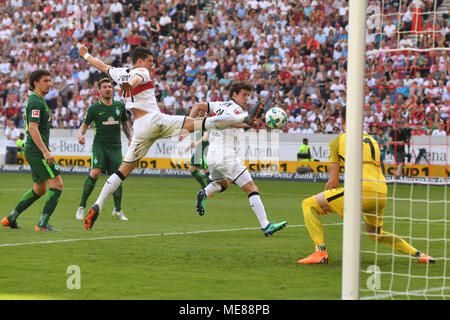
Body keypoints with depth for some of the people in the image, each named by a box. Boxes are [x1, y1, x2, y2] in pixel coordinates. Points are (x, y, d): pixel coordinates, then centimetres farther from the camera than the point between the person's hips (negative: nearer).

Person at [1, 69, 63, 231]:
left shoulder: (37, 100, 19)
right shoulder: (36, 102, -14)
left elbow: (27, 125, 27)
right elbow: (33, 128, -23)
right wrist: (45, 151, -28)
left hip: (34, 151, 11)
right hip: (37, 151, -11)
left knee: (39, 190, 17)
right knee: (57, 184, -12)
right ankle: (43, 225, -15)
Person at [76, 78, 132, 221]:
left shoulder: (120, 106, 8)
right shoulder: (94, 108, 0)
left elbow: (125, 123, 23)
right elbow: (84, 125, 3)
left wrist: (130, 138, 11)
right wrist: (80, 134, -18)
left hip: (115, 147, 3)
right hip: (99, 145, -3)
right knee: (95, 173, -22)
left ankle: (118, 210, 18)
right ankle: (81, 206, -10)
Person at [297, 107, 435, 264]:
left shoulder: (338, 141, 10)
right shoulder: (372, 140, 27)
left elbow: (333, 182, 8)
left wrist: (323, 205, 25)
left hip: (360, 190, -6)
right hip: (381, 194, 6)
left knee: (308, 204, 6)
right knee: (376, 235, 32)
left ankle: (320, 252, -9)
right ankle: (418, 254, 24)